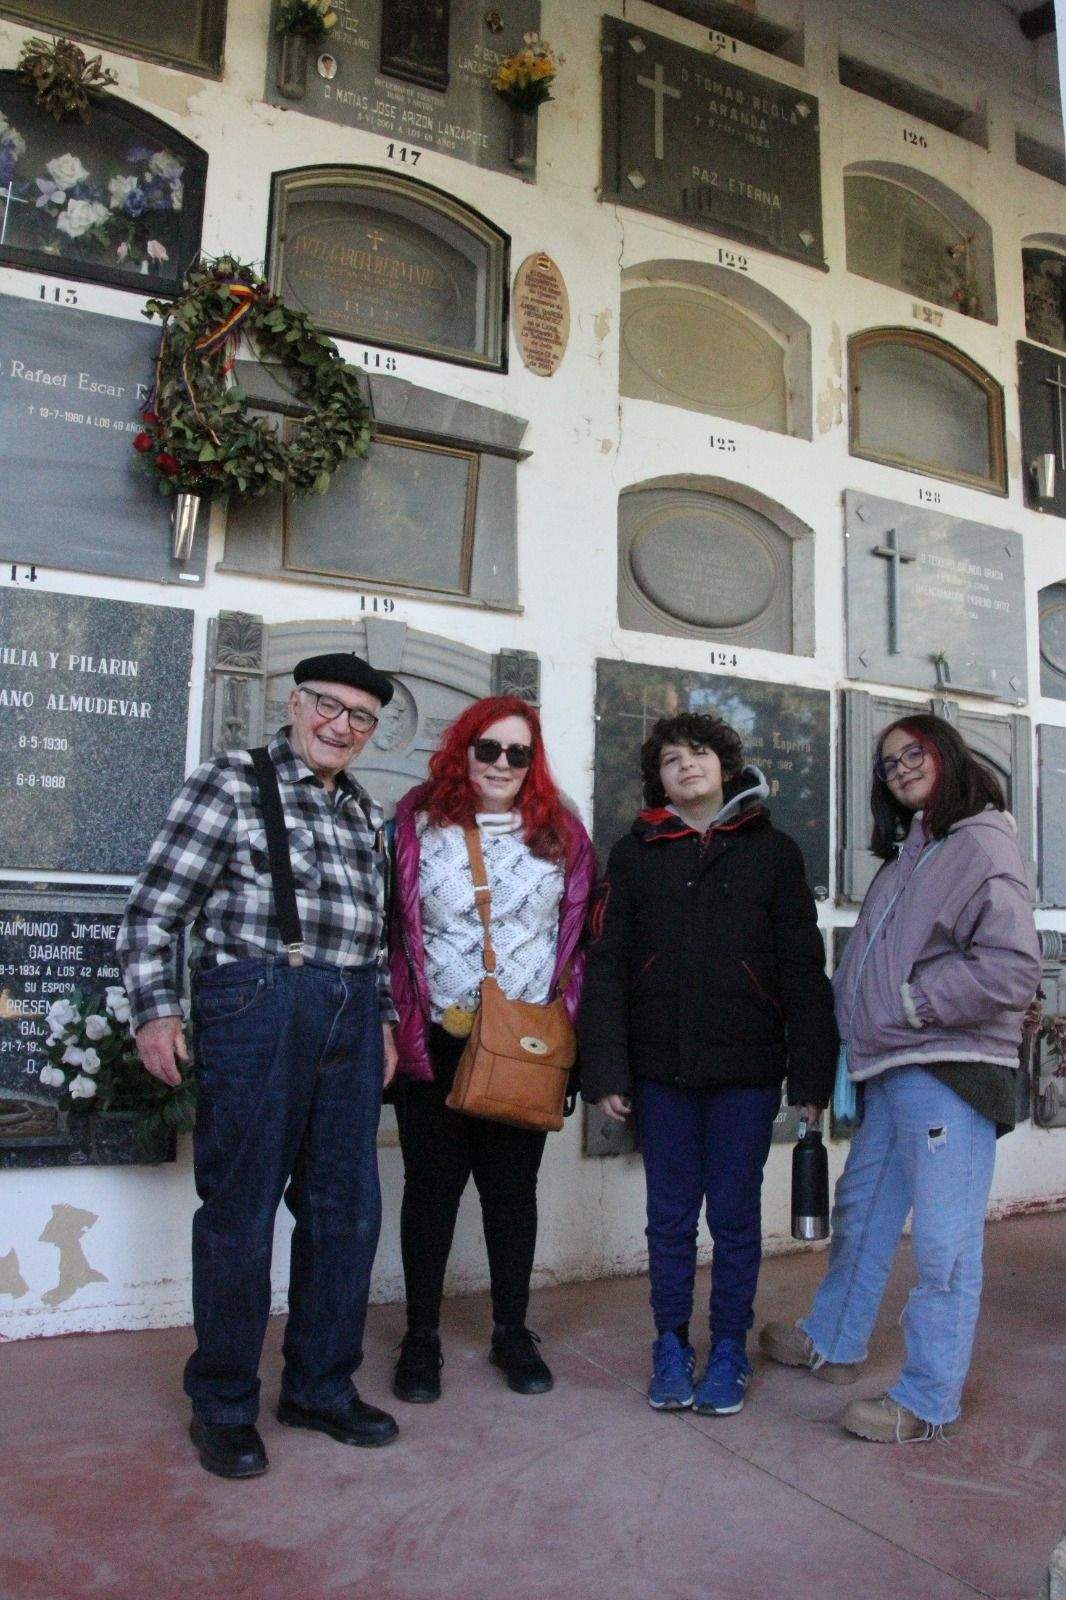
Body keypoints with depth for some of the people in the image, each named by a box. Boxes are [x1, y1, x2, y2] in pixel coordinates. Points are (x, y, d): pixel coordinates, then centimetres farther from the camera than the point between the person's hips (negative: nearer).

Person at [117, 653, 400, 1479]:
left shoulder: (365, 812, 17)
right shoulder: (232, 782, -1)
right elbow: (154, 907, -4)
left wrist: (383, 1018, 17)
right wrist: (156, 1009, -9)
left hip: (350, 1017, 6)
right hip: (254, 1007, -6)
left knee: (347, 1209, 11)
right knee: (240, 1209, 4)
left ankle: (321, 1386, 29)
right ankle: (223, 1404, 22)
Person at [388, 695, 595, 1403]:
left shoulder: (562, 833, 5)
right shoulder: (417, 822, 0)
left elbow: (577, 934, 8)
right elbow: (390, 927, 0)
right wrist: (397, 1024, -5)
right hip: (435, 1042, -1)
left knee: (513, 1186, 13)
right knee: (432, 1185, 9)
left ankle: (512, 1332, 30)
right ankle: (422, 1337, 25)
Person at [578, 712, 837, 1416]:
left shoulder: (773, 850, 3)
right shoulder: (635, 854, 5)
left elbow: (803, 968, 1)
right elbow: (606, 965, 2)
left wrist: (812, 1072, -4)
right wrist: (606, 1070, -5)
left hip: (747, 1069, -1)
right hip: (661, 1069, 1)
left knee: (736, 1218, 9)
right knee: (670, 1218, 11)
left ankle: (728, 1354, 28)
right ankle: (671, 1348, 29)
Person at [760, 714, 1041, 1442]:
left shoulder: (981, 843, -10)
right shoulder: (909, 855, 17)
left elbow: (1013, 969, -19)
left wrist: (913, 1006, -15)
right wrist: (863, 1030, 9)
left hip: (950, 1069, -9)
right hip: (893, 1068, 9)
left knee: (943, 1241, 1)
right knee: (861, 1212, 20)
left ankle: (929, 1401, 16)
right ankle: (833, 1342, 38)